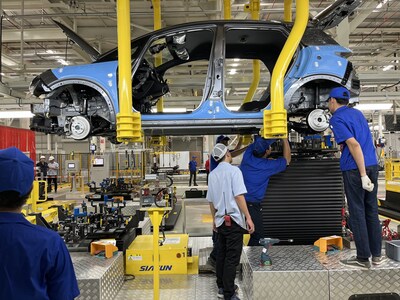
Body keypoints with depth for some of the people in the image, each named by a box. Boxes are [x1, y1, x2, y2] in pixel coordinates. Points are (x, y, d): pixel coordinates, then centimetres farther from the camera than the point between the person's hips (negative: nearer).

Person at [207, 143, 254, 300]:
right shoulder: (234, 170, -9)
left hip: (221, 220, 6)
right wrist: (248, 218, -14)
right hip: (234, 220, -6)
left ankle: (221, 287, 29)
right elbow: (239, 196, -17)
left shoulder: (212, 174, 8)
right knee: (232, 258, 0)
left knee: (221, 254, 16)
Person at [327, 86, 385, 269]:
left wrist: (363, 175, -20)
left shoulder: (337, 119, -9)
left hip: (354, 168, -7)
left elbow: (354, 144, -19)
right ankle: (377, 255, 22)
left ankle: (363, 259, 8)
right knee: (372, 211, 14)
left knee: (357, 212, 1)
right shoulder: (357, 113, 16)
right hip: (372, 165, 7)